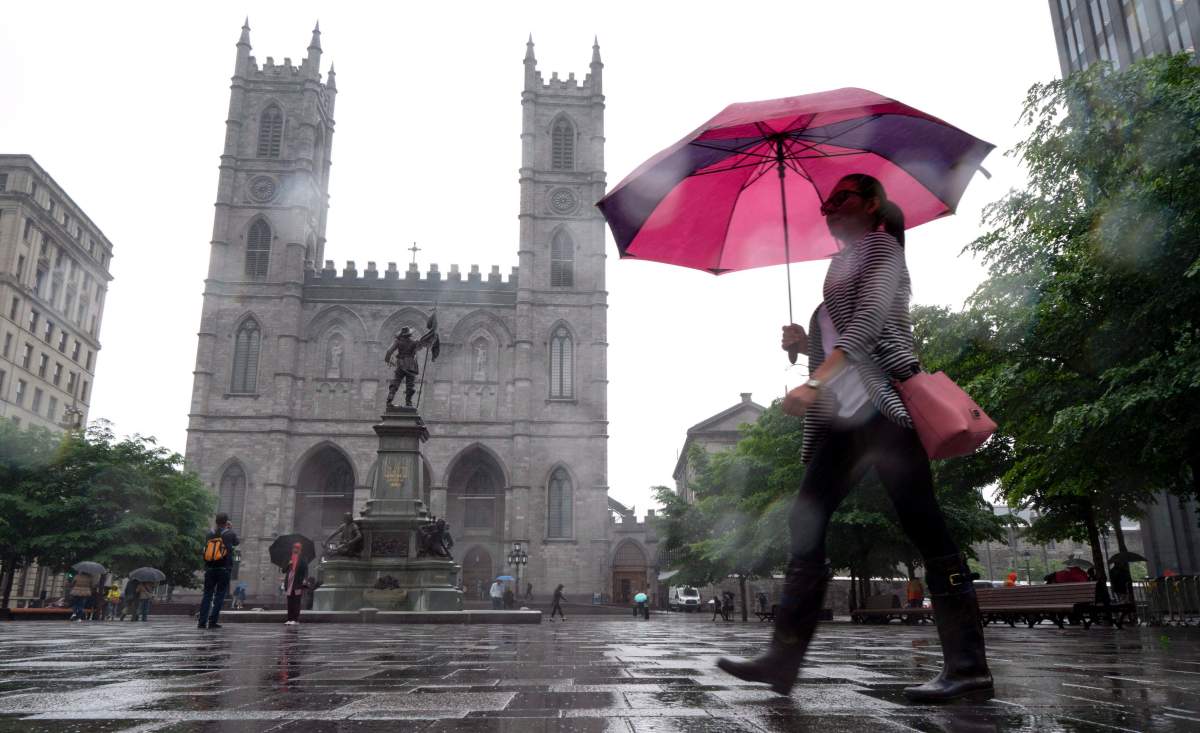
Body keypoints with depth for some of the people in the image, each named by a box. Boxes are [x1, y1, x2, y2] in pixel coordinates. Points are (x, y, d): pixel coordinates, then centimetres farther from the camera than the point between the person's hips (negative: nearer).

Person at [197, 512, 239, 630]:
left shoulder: (209, 534, 4)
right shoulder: (230, 534, -2)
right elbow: (236, 542, 19)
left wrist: (214, 527, 28)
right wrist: (231, 529, 30)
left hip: (209, 568, 3)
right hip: (224, 569, -3)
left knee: (207, 595, 8)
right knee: (219, 595, 2)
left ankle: (202, 621, 4)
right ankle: (212, 621, -3)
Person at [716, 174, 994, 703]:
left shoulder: (880, 247, 3)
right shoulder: (841, 267, 27)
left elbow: (867, 323, -15)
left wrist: (812, 383, -26)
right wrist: (804, 343, 6)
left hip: (882, 404, -8)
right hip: (842, 416, 8)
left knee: (923, 528, -10)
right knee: (805, 524, -1)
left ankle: (969, 668, -5)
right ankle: (783, 659, 0)